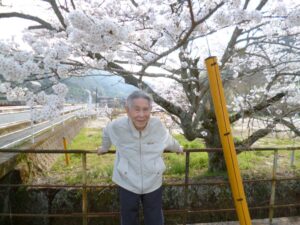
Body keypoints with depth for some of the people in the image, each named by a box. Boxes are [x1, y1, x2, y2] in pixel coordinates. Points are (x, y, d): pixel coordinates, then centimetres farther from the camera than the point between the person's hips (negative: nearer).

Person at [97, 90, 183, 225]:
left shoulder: (157, 125, -17)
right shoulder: (116, 126, -19)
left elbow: (169, 140, 8)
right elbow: (106, 133, 7)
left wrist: (178, 148, 27)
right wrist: (105, 148, 26)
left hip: (153, 184, 1)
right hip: (127, 184, 0)